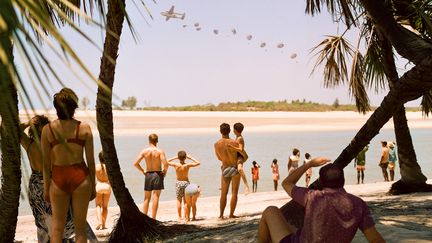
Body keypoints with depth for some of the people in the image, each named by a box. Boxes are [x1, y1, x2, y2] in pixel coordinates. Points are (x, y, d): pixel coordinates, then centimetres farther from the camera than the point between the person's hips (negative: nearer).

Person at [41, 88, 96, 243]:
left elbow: (46, 163, -2)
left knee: (57, 227, 12)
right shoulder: (84, 128, -5)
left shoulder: (47, 129, -5)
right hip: (80, 176, 0)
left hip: (58, 178, 0)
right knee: (80, 227, 10)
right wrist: (93, 185, 10)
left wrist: (46, 187, 9)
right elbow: (90, 160, -1)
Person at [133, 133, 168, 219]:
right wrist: (165, 172, -1)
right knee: (155, 197, 0)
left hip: (148, 175, 2)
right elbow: (165, 164, -19)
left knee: (146, 198, 13)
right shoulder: (160, 151, -8)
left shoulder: (144, 151, -1)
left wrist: (143, 171, 7)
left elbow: (135, 163, -5)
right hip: (158, 174, -2)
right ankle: (153, 218, -2)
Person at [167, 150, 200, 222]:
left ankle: (179, 217, 9)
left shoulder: (176, 165, -11)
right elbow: (198, 163, 0)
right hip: (186, 182, 0)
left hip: (178, 183, 0)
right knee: (186, 201, 5)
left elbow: (167, 162, 6)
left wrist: (174, 158, 4)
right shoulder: (188, 165, -12)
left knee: (179, 200, 8)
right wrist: (190, 158, 1)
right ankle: (186, 217, 4)